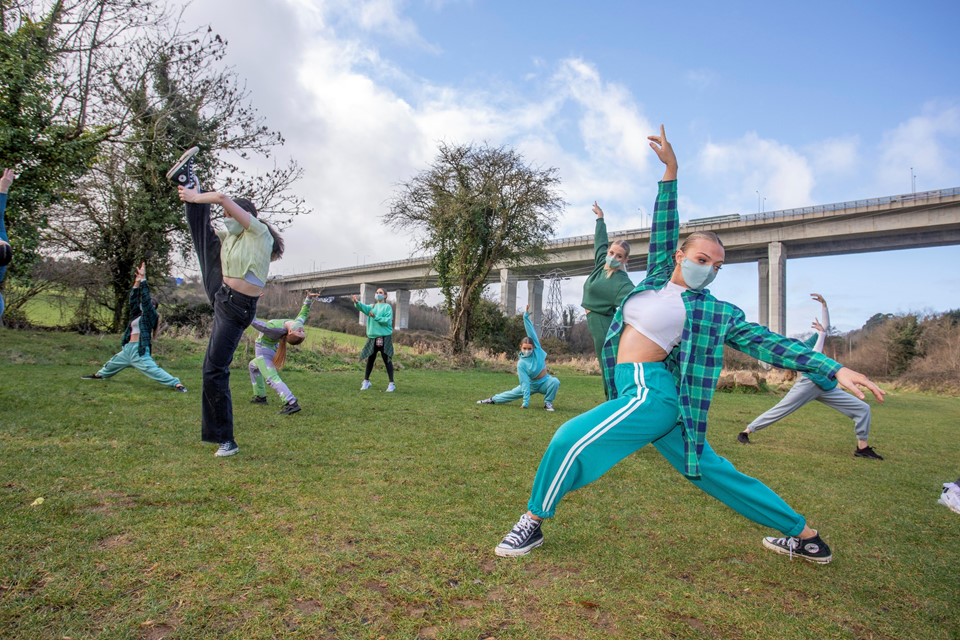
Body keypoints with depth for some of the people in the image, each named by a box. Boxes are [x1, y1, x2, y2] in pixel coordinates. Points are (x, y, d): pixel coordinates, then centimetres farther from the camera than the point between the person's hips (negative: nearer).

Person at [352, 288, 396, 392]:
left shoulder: (387, 307, 0)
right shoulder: (372, 306, 13)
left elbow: (387, 321, -12)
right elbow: (364, 308, -9)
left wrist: (375, 317, -18)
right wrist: (357, 302, -29)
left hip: (384, 336, -5)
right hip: (372, 337, 5)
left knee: (387, 360, -2)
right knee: (370, 359, 11)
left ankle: (391, 384, 2)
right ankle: (366, 381, 23)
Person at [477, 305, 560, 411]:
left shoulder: (537, 348, -18)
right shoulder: (521, 363, -21)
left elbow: (531, 331, -24)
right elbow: (525, 382, -24)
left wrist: (526, 317, -35)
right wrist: (526, 402, -29)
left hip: (545, 382, 0)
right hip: (532, 384, 0)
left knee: (555, 381, -32)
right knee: (512, 393, 6)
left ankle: (548, 402, -10)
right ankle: (492, 400, 31)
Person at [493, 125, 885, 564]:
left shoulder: (715, 311, -3)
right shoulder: (659, 278, 10)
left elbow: (768, 343, -4)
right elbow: (663, 231, 14)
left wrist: (835, 369, -11)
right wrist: (670, 172, 8)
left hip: (651, 393, -7)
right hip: (638, 393, 7)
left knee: (572, 438, -20)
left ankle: (533, 522, -1)